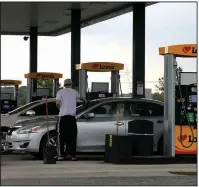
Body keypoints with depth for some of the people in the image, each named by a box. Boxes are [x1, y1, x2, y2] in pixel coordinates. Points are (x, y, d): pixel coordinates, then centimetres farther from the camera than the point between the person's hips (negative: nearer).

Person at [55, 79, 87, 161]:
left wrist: (60, 108, 13)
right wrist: (85, 101, 59)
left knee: (61, 136, 1)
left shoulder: (60, 92, 2)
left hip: (63, 116, -2)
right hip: (72, 116, 2)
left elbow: (57, 103, -10)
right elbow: (79, 97, 36)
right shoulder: (74, 92, 14)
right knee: (72, 136, 7)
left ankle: (61, 155, -3)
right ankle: (73, 155, 6)